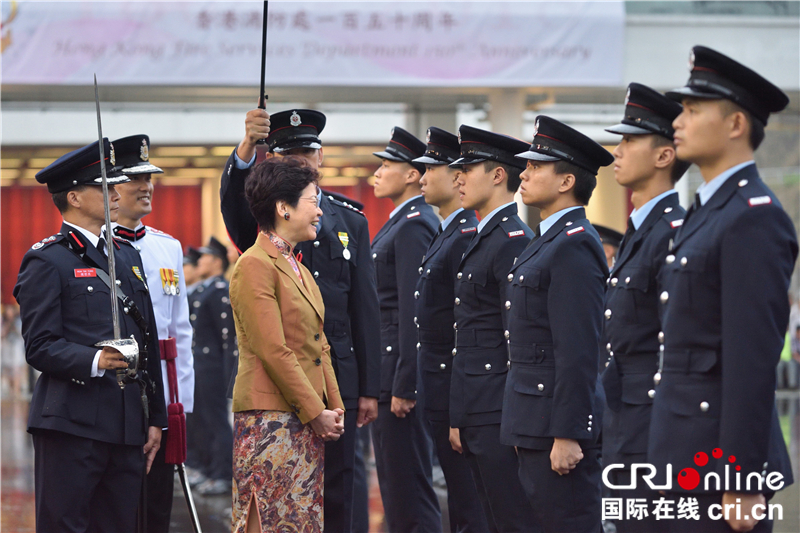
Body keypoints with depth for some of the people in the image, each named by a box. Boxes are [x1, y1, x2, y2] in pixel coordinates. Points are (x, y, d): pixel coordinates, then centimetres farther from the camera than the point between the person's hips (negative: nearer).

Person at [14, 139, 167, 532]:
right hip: (72, 424, -7)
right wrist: (94, 361, -26)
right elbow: (40, 347, -10)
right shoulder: (47, 260, -3)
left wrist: (155, 418, 18)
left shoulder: (127, 256, 20)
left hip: (127, 426, 7)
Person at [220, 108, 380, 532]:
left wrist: (369, 389, 4)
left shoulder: (350, 221, 11)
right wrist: (247, 146, -42)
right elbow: (233, 194, -22)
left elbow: (366, 309, 9)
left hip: (336, 375, 2)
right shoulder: (259, 215, 5)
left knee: (335, 493, 5)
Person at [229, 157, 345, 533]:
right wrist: (316, 412, -14)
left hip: (308, 420, 9)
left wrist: (333, 407, 8)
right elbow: (274, 352, -16)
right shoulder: (255, 266, -11)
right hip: (271, 419, -9)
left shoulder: (299, 269, 18)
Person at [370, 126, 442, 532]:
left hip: (402, 373, -10)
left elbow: (414, 310, -20)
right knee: (395, 487, 14)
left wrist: (404, 386, -22)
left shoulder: (413, 226, -14)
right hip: (388, 374, 10)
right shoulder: (402, 223, 17)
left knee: (409, 488, -7)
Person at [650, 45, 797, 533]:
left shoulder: (754, 218, -14)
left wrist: (742, 481, -22)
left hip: (721, 457, -9)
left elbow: (754, 359, -19)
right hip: (685, 456, 9)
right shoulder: (709, 211, 16)